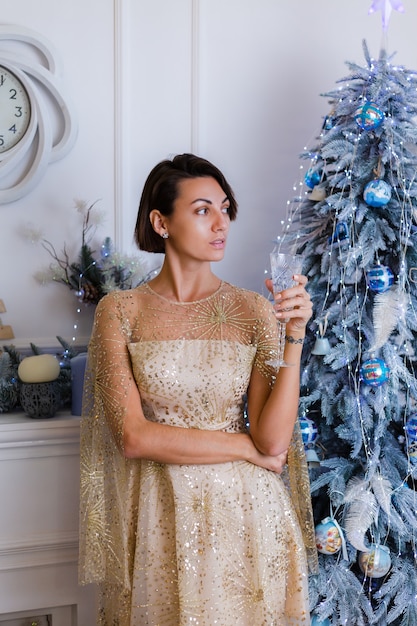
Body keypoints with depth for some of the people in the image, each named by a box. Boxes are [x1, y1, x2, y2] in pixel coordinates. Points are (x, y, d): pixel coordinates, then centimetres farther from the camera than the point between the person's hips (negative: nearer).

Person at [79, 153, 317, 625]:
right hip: (157, 515, -1)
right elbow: (134, 437, -13)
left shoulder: (253, 310, -3)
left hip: (242, 510, 1)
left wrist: (294, 337, -19)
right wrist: (246, 446, -10)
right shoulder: (120, 311, -5)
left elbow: (274, 438, -10)